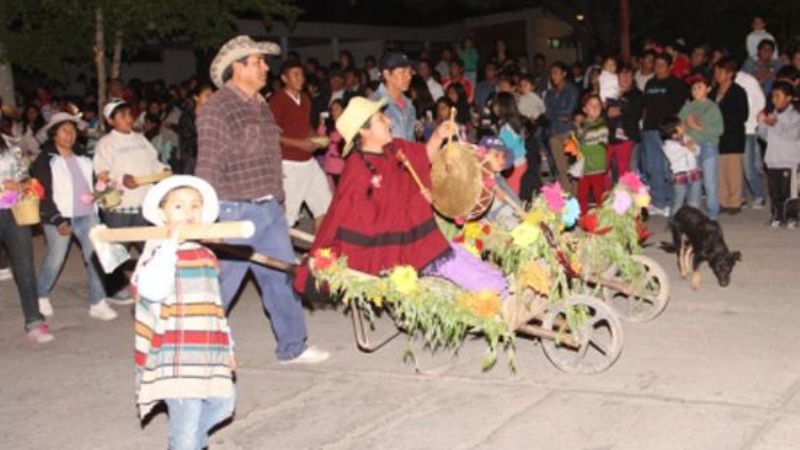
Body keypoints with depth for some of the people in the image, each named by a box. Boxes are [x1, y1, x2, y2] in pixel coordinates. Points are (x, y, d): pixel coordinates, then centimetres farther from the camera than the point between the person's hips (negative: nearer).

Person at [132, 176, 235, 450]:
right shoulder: (158, 250, -7)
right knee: (186, 422, -4)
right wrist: (171, 243, -25)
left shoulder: (206, 255, 15)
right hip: (176, 356, -7)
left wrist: (226, 347, 24)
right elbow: (151, 290, -27)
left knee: (223, 403, 12)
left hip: (209, 353, 7)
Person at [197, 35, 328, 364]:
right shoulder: (217, 109, -12)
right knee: (220, 284, 0)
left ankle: (292, 346, 20)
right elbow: (207, 167, -16)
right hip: (234, 211, -8)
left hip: (269, 209, 8)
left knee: (283, 277, 10)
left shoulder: (260, 106, 14)